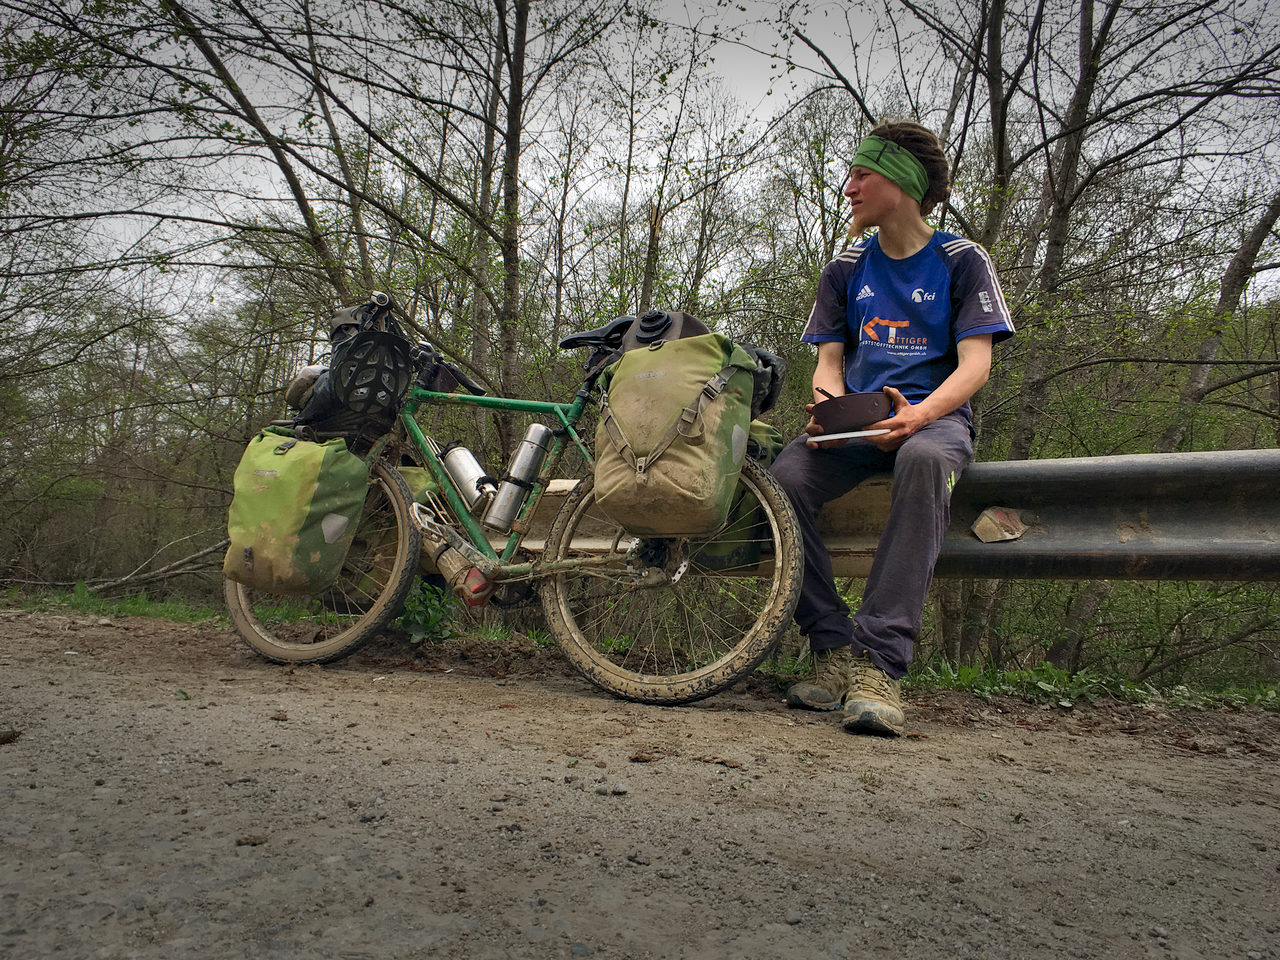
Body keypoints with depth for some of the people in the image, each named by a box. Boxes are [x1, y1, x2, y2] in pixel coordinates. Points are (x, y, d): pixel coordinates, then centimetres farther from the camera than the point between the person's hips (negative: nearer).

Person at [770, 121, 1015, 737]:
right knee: (784, 479, -30)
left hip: (934, 416, -3)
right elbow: (829, 362, 11)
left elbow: (975, 363, -6)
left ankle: (879, 661, -44)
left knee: (923, 460, -41)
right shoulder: (846, 270, 16)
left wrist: (918, 414, -27)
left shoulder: (962, 262, 5)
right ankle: (834, 647, -22)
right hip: (857, 420, 4)